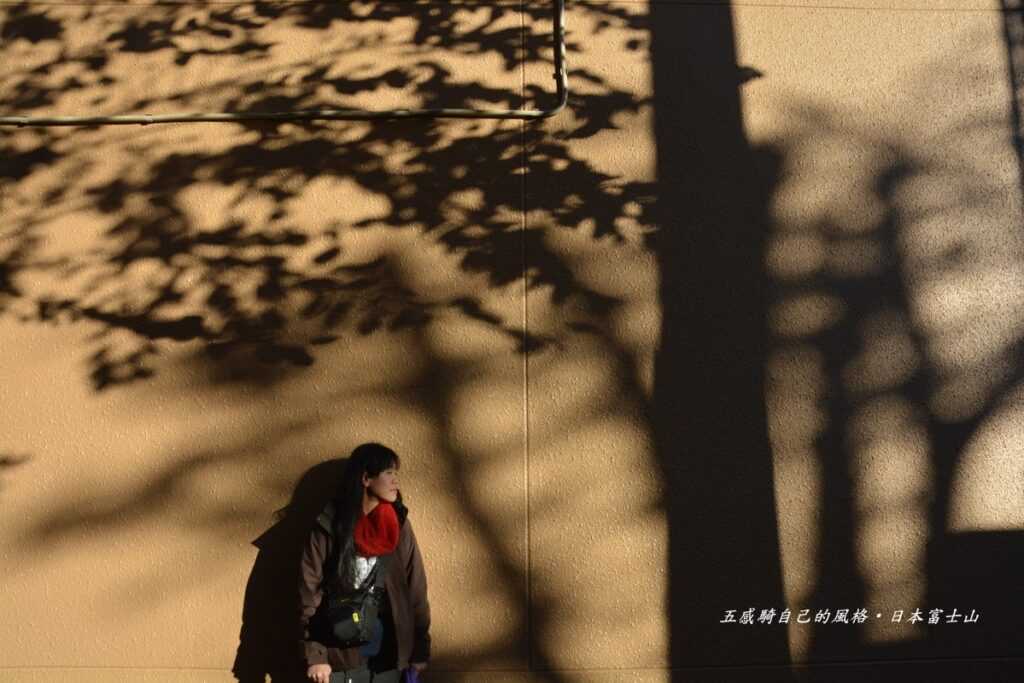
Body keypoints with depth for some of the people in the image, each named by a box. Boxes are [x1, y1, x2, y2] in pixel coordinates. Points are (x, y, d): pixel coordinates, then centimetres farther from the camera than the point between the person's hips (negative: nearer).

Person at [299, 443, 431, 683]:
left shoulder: (399, 526, 0)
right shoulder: (329, 528, -8)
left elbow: (415, 589, 2)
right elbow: (310, 594, -6)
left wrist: (420, 649, 2)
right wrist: (314, 654, -9)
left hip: (388, 650, 2)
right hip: (340, 650, -2)